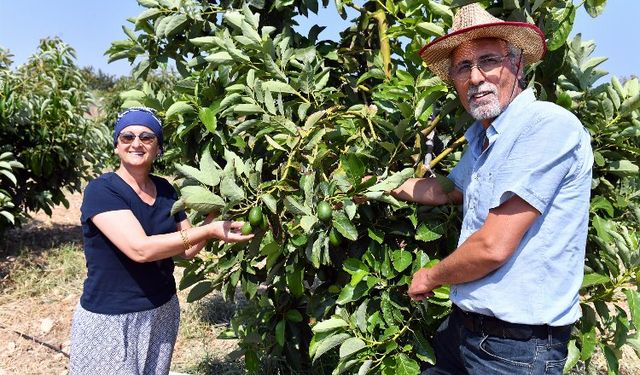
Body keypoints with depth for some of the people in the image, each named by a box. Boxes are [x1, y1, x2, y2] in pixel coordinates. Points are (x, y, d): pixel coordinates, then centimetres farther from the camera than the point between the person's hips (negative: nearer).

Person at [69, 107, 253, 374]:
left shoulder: (165, 190, 3)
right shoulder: (101, 191, -15)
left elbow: (187, 249, 5)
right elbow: (139, 249, -28)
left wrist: (211, 216, -11)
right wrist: (209, 231, -29)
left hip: (163, 312, 6)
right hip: (110, 320, -5)